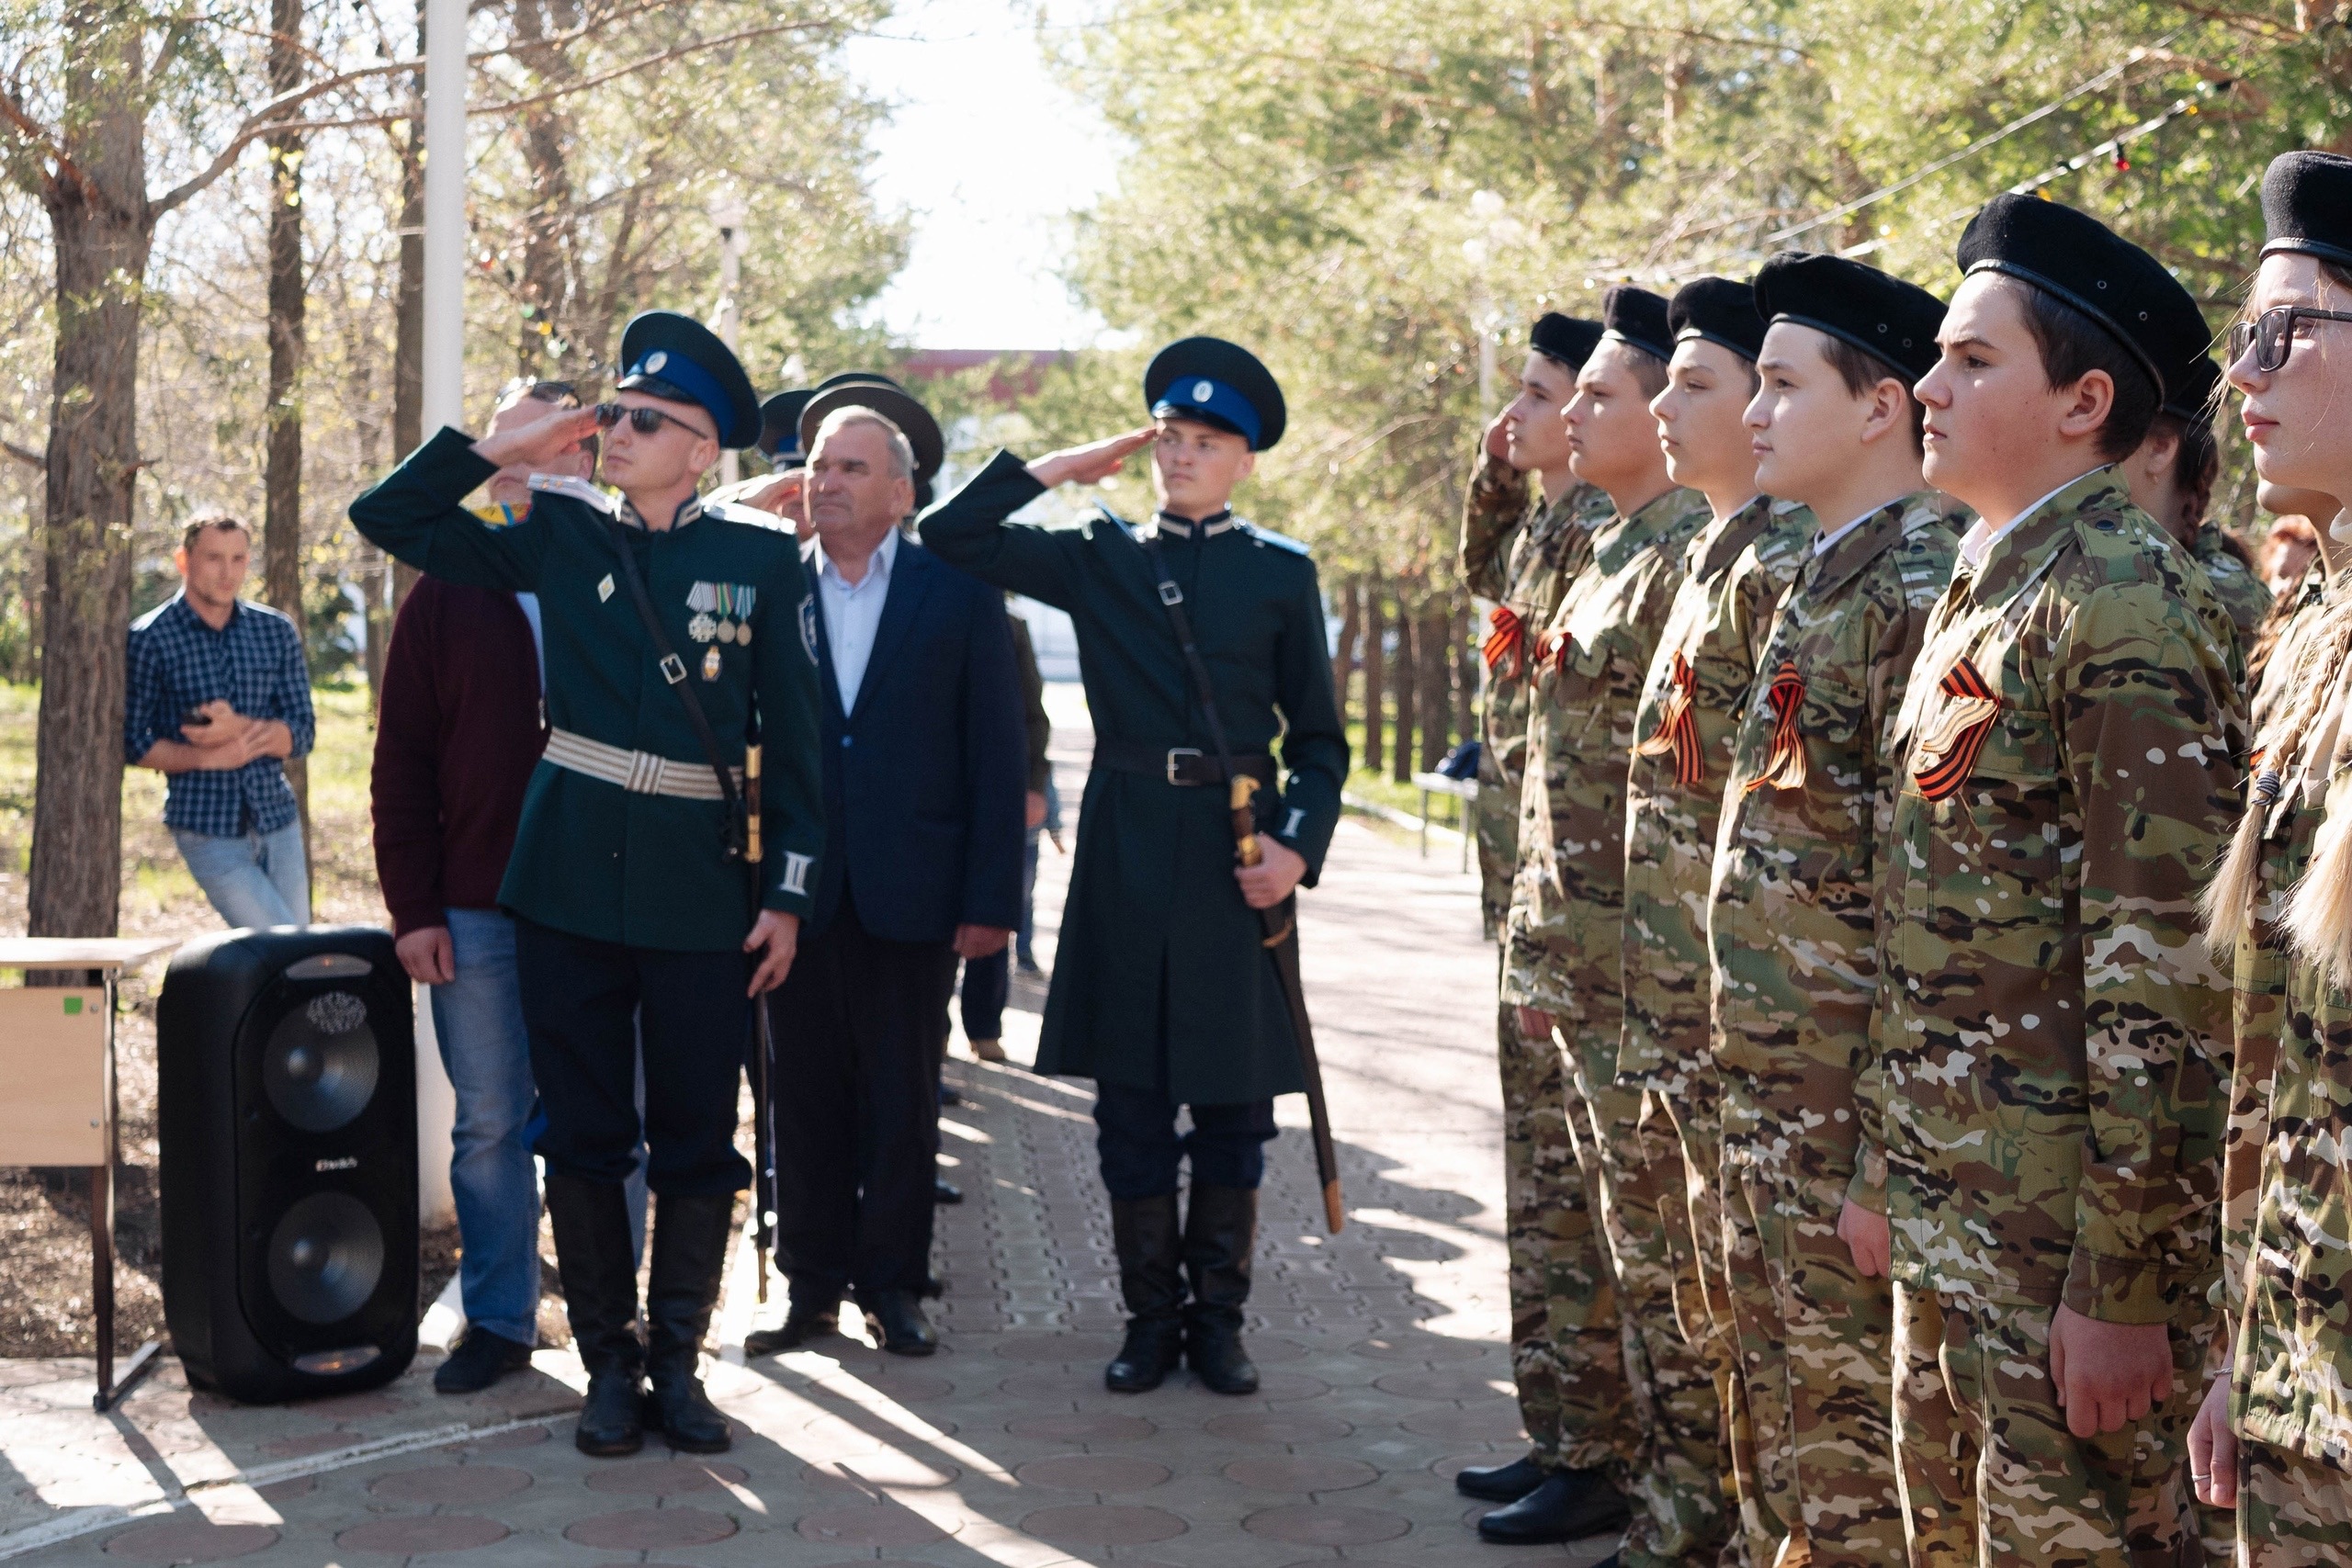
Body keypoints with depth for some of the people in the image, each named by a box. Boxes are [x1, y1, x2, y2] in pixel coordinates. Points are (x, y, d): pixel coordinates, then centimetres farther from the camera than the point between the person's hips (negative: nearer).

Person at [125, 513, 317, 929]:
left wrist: (239, 726, -19)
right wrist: (208, 758, -17)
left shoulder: (277, 631, 5)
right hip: (207, 830, -4)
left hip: (278, 821, 4)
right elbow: (131, 742, -3)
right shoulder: (150, 640, -5)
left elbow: (302, 734, 0)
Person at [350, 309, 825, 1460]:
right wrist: (503, 448, 1)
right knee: (583, 1133, 7)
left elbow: (790, 739, 1)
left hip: (700, 887, -1)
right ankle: (608, 1365, 18)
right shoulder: (560, 537, 6)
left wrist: (787, 894, -2)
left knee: (697, 1139, 5)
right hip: (568, 878, 2)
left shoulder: (761, 562, 1)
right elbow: (386, 515, 9)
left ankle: (678, 1361, 19)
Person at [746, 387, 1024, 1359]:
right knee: (804, 1097, 8)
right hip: (796, 893, 2)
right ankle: (811, 1284, 20)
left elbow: (996, 755, 0)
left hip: (911, 894, -1)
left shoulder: (959, 593, 1)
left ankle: (892, 1285, 19)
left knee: (904, 1100, 7)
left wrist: (990, 897, -6)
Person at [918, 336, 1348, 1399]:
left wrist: (1298, 845, -9)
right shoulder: (1098, 559, 9)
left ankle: (1217, 1319, 17)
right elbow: (950, 536, 3)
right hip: (1125, 845, 1)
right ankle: (1151, 1317, 17)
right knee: (1129, 1096, 5)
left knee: (1235, 1101, 4)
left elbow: (1318, 739, 7)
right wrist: (1062, 466, 3)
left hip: (1236, 853, -1)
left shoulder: (1283, 574, 6)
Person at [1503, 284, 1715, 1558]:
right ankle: (1644, 1460, 29)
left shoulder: (1694, 559, -15)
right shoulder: (1608, 557, 15)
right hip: (1587, 966, 10)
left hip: (1647, 973, -10)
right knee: (1627, 1235, 17)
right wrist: (1542, 950, 17)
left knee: (1664, 1244, 0)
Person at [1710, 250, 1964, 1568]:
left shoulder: (1921, 587, -17)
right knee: (1780, 1399, 19)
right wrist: (1741, 1079, 17)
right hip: (1764, 1080, 9)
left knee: (1854, 1435, 2)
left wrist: (1886, 1159, -21)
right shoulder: (1827, 573, 13)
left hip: (1845, 1100, -9)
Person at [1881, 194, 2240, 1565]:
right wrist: (1898, 1174, 17)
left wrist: (2126, 1288, -21)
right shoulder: (1981, 590, 12)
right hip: (1950, 1220, 9)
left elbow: (2167, 976, -21)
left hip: (2069, 1242, -9)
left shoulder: (2127, 605, -16)